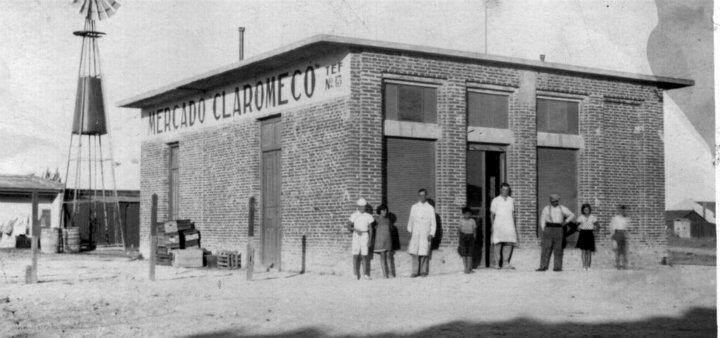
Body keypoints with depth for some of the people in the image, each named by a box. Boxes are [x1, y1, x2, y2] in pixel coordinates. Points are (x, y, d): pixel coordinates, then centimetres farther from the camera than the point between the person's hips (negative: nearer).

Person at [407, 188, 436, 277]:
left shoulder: (430, 208, 5)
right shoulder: (414, 207, 11)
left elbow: (433, 223, 5)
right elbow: (410, 220, 15)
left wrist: (431, 234, -3)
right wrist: (409, 231, 7)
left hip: (425, 234, -2)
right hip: (415, 233, 2)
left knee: (424, 253, -6)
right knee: (414, 253, -6)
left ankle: (424, 271, 4)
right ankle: (415, 271, -2)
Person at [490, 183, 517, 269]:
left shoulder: (511, 200, 14)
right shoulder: (495, 201, 4)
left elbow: (513, 214, 18)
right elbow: (492, 214, 6)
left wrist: (514, 227, 13)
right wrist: (492, 226, -3)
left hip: (509, 225, 3)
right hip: (498, 225, -3)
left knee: (509, 244, -3)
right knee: (498, 243, -8)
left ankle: (505, 263, 2)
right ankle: (497, 263, -3)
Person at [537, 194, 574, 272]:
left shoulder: (562, 208, 12)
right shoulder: (546, 208, 10)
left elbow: (571, 215, 19)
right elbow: (542, 219, 6)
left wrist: (566, 221, 4)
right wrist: (543, 230, -5)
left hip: (558, 229, 1)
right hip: (549, 229, -1)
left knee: (558, 249, 1)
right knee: (546, 248, -6)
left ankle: (557, 267, 3)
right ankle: (543, 266, -7)